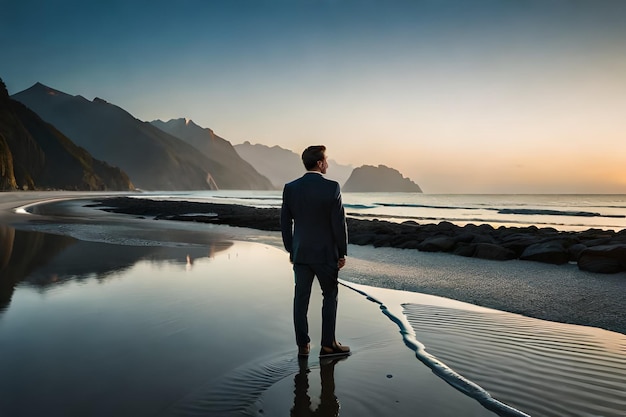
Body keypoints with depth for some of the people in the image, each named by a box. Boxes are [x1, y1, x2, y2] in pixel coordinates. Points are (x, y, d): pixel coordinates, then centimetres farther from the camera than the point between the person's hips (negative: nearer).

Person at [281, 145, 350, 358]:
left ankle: (303, 345, 19)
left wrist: (290, 249, 14)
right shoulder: (332, 187, -12)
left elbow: (285, 222, 4)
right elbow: (339, 223, -12)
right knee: (330, 296, 12)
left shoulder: (290, 188, -1)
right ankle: (328, 344, 16)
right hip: (325, 252, -3)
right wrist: (342, 252, -2)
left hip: (300, 252, 4)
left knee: (301, 298, 10)